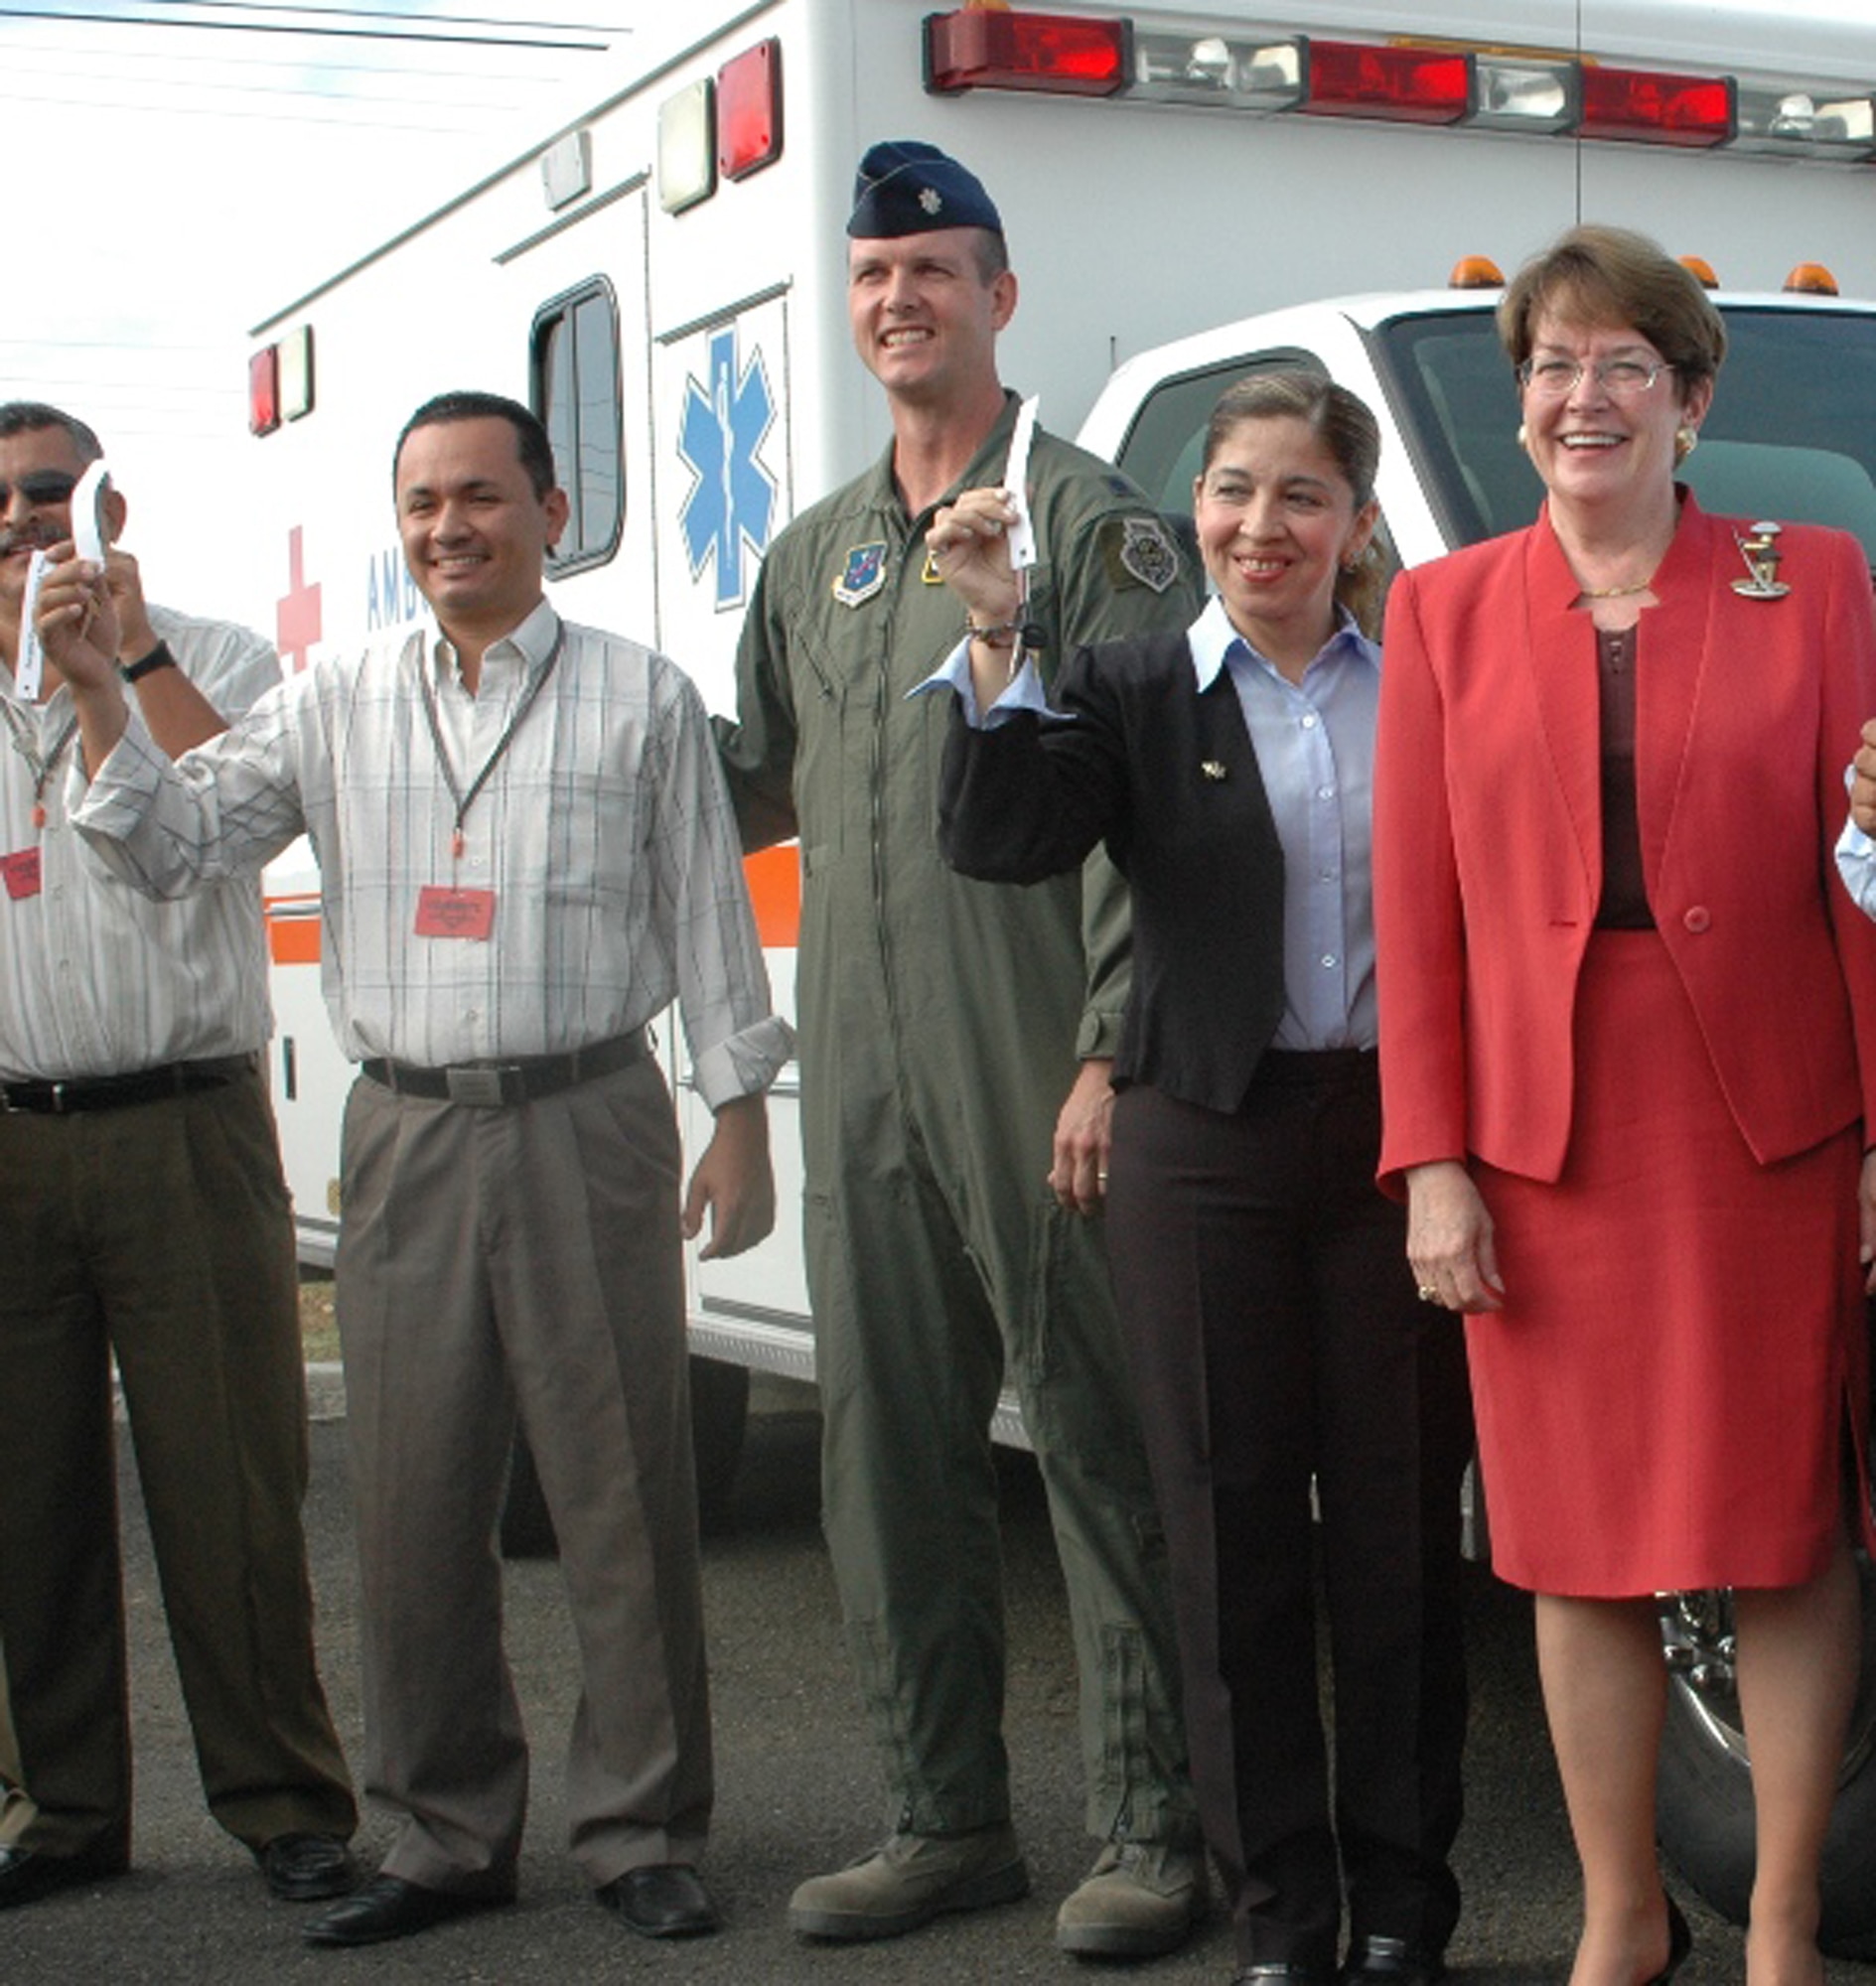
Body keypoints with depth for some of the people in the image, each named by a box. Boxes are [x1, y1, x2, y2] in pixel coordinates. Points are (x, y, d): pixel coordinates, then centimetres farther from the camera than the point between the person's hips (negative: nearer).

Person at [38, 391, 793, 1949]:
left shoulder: (643, 700, 6)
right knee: (412, 1502, 6)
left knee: (624, 1495, 0)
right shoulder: (334, 707, 12)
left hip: (586, 1129, -3)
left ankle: (645, 1832, 11)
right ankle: (449, 1836, 19)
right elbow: (175, 845, 8)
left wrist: (740, 1120, 1)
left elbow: (708, 917, 6)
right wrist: (101, 693, -5)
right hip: (407, 1135, 3)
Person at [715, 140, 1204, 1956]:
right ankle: (942, 1821, 21)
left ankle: (1149, 1832, 8)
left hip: (1039, 1078, -6)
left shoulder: (1087, 524, -1)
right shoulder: (811, 556, 19)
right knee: (887, 1450, 10)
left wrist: (1109, 1057, -16)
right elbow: (760, 789, 29)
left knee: (1099, 1442, -1)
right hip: (857, 1082, 7)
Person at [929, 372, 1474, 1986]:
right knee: (1236, 1533, 6)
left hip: (1403, 1139, 0)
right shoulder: (1136, 692, 4)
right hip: (1209, 1152, 0)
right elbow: (1000, 841, -11)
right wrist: (999, 640, -22)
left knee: (1402, 1531, 7)